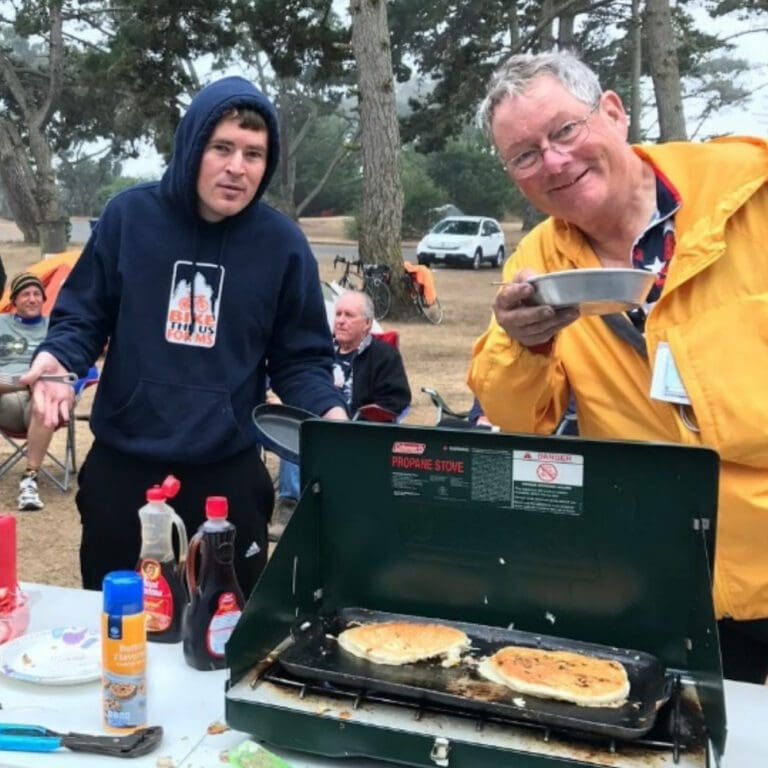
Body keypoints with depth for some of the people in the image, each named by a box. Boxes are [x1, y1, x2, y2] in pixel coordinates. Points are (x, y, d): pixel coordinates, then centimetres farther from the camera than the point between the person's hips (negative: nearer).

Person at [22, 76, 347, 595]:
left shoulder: (282, 243, -5)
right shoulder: (129, 216, -6)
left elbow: (299, 359, 0)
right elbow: (82, 316, 4)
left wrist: (329, 411, -18)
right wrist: (57, 359, -16)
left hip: (228, 473, 0)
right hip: (122, 466, 1)